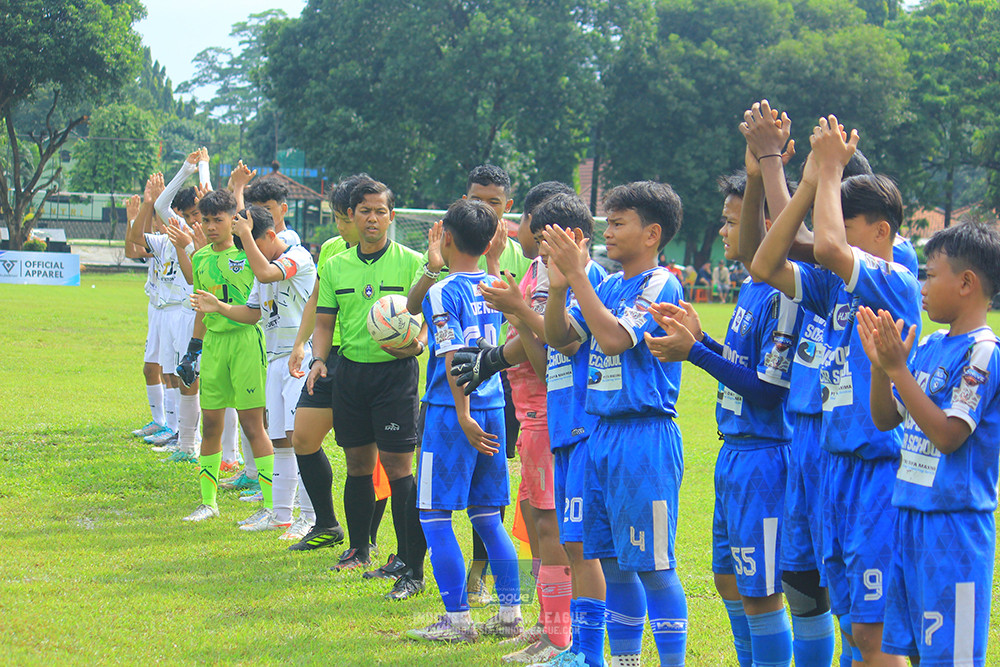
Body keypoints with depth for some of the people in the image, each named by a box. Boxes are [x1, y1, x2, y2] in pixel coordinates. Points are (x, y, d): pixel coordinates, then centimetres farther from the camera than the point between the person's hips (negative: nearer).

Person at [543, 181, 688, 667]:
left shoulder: (661, 285, -9)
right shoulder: (609, 286, 13)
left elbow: (613, 337, -21)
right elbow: (558, 336, 10)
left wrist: (578, 275, -16)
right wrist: (558, 284, -6)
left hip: (645, 436, -8)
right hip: (603, 432, 8)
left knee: (653, 564, -6)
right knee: (613, 561, 13)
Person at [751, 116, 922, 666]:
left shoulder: (896, 284, -11)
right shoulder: (836, 286, 12)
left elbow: (827, 246, -27)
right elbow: (765, 266, 6)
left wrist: (832, 169, -13)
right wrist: (811, 181, 4)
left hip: (881, 469, -8)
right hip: (837, 462, 8)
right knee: (850, 622, 11)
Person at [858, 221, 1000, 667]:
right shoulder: (930, 345, 11)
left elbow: (948, 435, -20)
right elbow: (885, 419, 14)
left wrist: (898, 369, -19)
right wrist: (880, 363, -2)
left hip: (956, 524, -8)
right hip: (912, 516, 8)